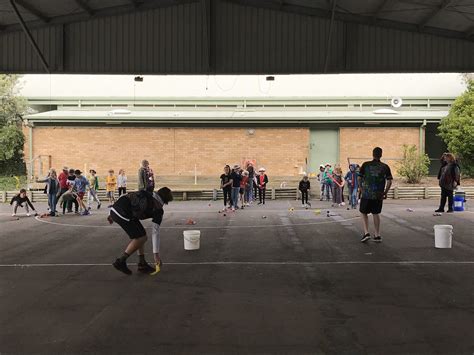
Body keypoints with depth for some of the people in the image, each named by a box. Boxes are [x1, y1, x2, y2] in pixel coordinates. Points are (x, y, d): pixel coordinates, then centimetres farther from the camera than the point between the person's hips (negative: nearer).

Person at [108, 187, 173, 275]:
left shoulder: (144, 193, 24)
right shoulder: (158, 209, 4)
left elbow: (124, 198, 23)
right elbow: (155, 231, 2)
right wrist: (156, 253, 5)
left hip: (114, 208, 8)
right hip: (122, 214, -8)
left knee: (141, 235, 18)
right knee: (141, 238, 4)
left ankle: (142, 264, 22)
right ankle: (120, 261, 8)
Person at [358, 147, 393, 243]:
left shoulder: (365, 165, -3)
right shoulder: (385, 167, 1)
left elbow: (359, 178, -4)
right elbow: (389, 181, -3)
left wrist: (360, 188, 11)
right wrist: (385, 192, 8)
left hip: (366, 194, -2)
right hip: (379, 195, 2)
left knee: (364, 213, 12)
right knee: (376, 214, 15)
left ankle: (366, 232, -2)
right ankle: (377, 235, 16)